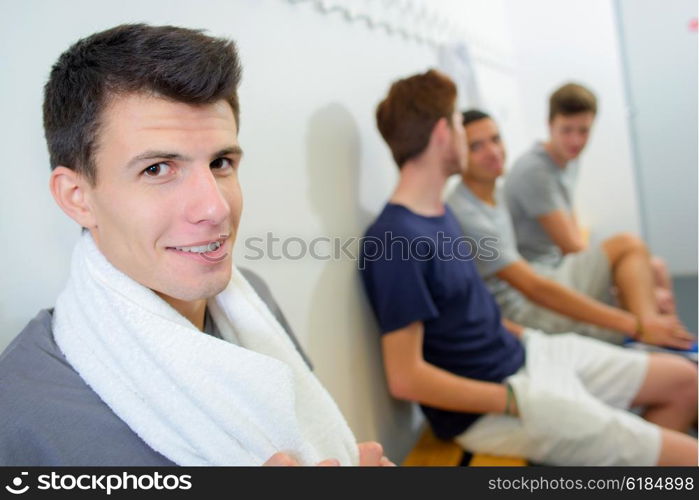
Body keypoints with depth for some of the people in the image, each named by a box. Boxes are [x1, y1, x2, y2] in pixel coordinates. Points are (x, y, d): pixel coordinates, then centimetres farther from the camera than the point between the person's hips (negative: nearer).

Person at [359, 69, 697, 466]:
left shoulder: (440, 211, 5)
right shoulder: (395, 240, -26)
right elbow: (406, 378, -25)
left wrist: (529, 336, 7)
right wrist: (516, 402, -19)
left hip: (523, 353, 9)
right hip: (488, 405, -9)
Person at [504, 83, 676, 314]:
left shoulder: (569, 160, 9)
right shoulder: (533, 171, -19)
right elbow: (570, 246, -19)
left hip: (565, 263, 9)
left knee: (656, 268, 4)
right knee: (629, 243, -21)